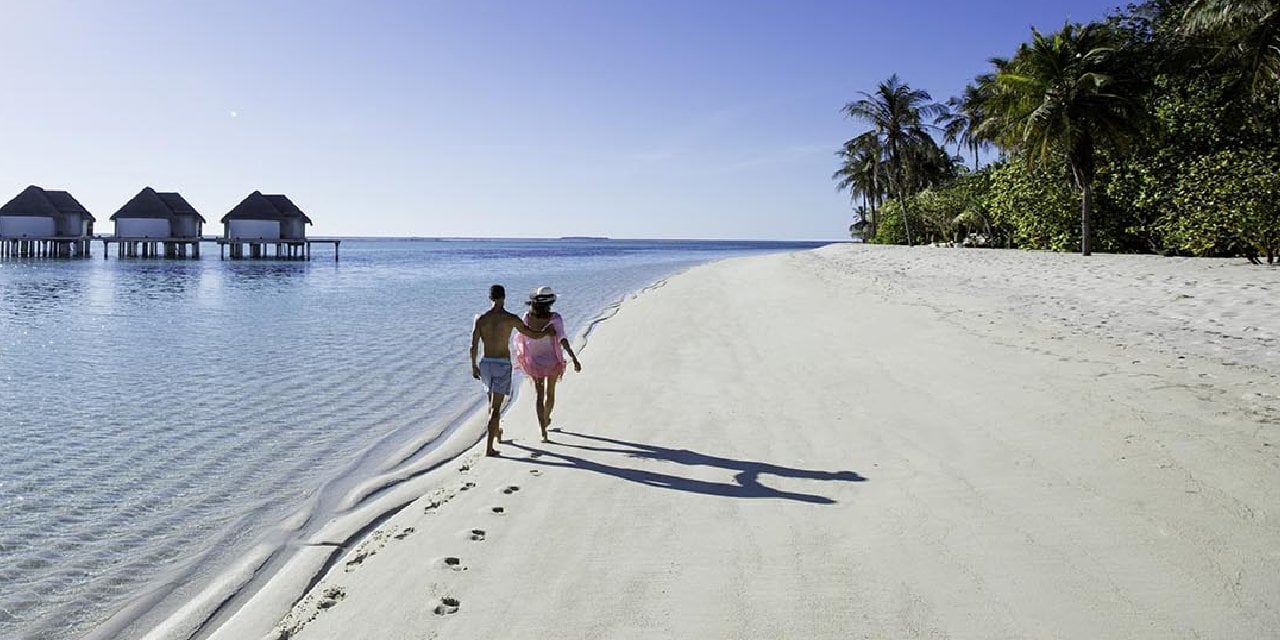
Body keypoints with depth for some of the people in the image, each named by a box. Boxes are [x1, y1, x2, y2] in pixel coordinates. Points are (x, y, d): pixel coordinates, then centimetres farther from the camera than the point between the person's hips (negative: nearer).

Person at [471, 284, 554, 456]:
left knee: (492, 399, 28)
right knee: (495, 407, -3)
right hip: (502, 365, -4)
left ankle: (496, 431, 48)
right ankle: (489, 447, -7)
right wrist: (547, 331, 20)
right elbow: (533, 335, -1)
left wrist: (473, 366, 14)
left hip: (485, 363, 4)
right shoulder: (510, 318, -10)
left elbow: (473, 346, 0)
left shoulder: (480, 318, -1)